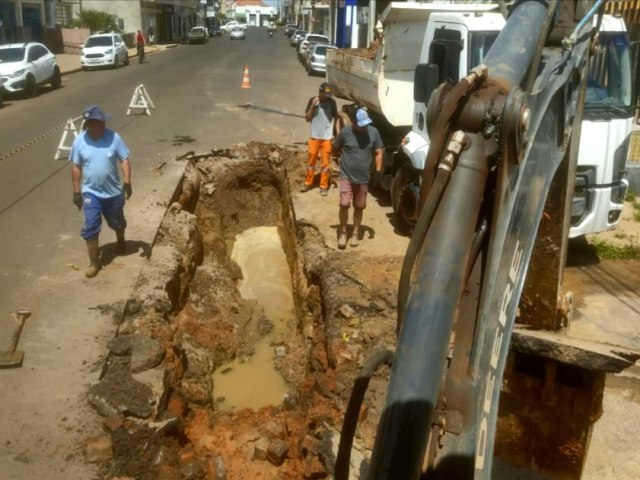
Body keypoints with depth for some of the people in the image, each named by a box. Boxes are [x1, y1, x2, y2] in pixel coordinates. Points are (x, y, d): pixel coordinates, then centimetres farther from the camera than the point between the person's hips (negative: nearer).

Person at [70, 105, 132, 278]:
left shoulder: (114, 137, -11)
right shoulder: (79, 141, -8)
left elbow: (124, 160, -5)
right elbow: (76, 167, -1)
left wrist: (127, 182, -15)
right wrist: (76, 191, 0)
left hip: (113, 191, 0)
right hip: (91, 192, 0)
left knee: (117, 222, 20)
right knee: (90, 228, -5)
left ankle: (121, 241, 52)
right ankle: (94, 262, 7)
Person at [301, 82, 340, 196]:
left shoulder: (332, 102, -4)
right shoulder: (312, 100, -4)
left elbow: (336, 118, 3)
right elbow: (307, 118, -3)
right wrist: (313, 106, -18)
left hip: (327, 138, -1)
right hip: (314, 137, 1)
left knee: (326, 163, 3)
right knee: (311, 161, 11)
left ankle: (324, 186, 13)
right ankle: (308, 183, 27)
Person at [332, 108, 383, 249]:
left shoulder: (373, 132, -3)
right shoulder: (345, 132, -10)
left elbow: (378, 152, 4)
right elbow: (335, 149, 3)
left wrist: (378, 170, -5)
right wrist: (346, 158, 5)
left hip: (363, 178, 2)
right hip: (346, 176, -2)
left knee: (359, 207, 10)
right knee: (344, 204, -10)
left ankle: (355, 233, 25)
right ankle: (343, 232, 9)